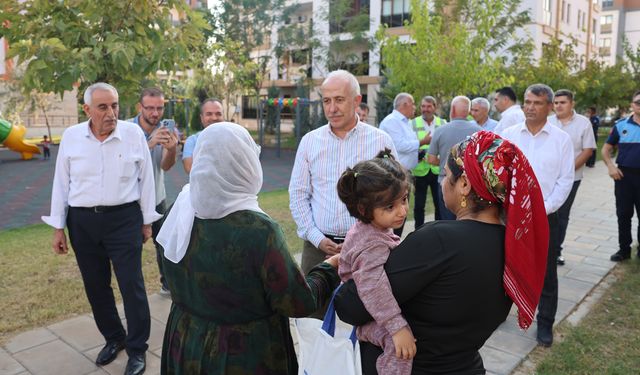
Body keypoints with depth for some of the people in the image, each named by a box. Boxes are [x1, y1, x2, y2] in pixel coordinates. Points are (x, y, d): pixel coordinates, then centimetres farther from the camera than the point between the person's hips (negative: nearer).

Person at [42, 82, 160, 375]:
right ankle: (113, 338, 34)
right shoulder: (71, 136, -1)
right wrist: (58, 227, 6)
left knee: (132, 285, 0)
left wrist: (147, 221, 3)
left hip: (124, 219, -2)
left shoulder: (134, 134, -7)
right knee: (95, 285, 13)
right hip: (82, 222, 3)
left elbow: (146, 179, 0)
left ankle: (137, 349, 16)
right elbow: (61, 183, 6)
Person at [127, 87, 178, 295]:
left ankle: (167, 283, 29)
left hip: (157, 197, 3)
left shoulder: (166, 130, -5)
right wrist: (150, 143, -42)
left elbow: (165, 166, -15)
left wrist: (172, 149, -37)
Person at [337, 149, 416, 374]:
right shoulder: (373, 245, -32)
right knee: (399, 345, -32)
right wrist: (398, 327, -43)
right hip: (371, 318, -10)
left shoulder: (366, 229, 0)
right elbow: (373, 287, -43)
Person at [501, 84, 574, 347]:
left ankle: (545, 324, 24)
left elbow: (565, 180, -3)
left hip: (545, 216, -1)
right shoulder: (508, 135, 1)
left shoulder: (561, 139, -2)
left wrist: (544, 209, -10)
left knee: (546, 273, 8)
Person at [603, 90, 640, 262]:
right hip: (624, 175, 1)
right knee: (623, 214, 8)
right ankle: (624, 248, 19)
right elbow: (606, 148, 9)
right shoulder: (621, 125, 3)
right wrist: (610, 166, -6)